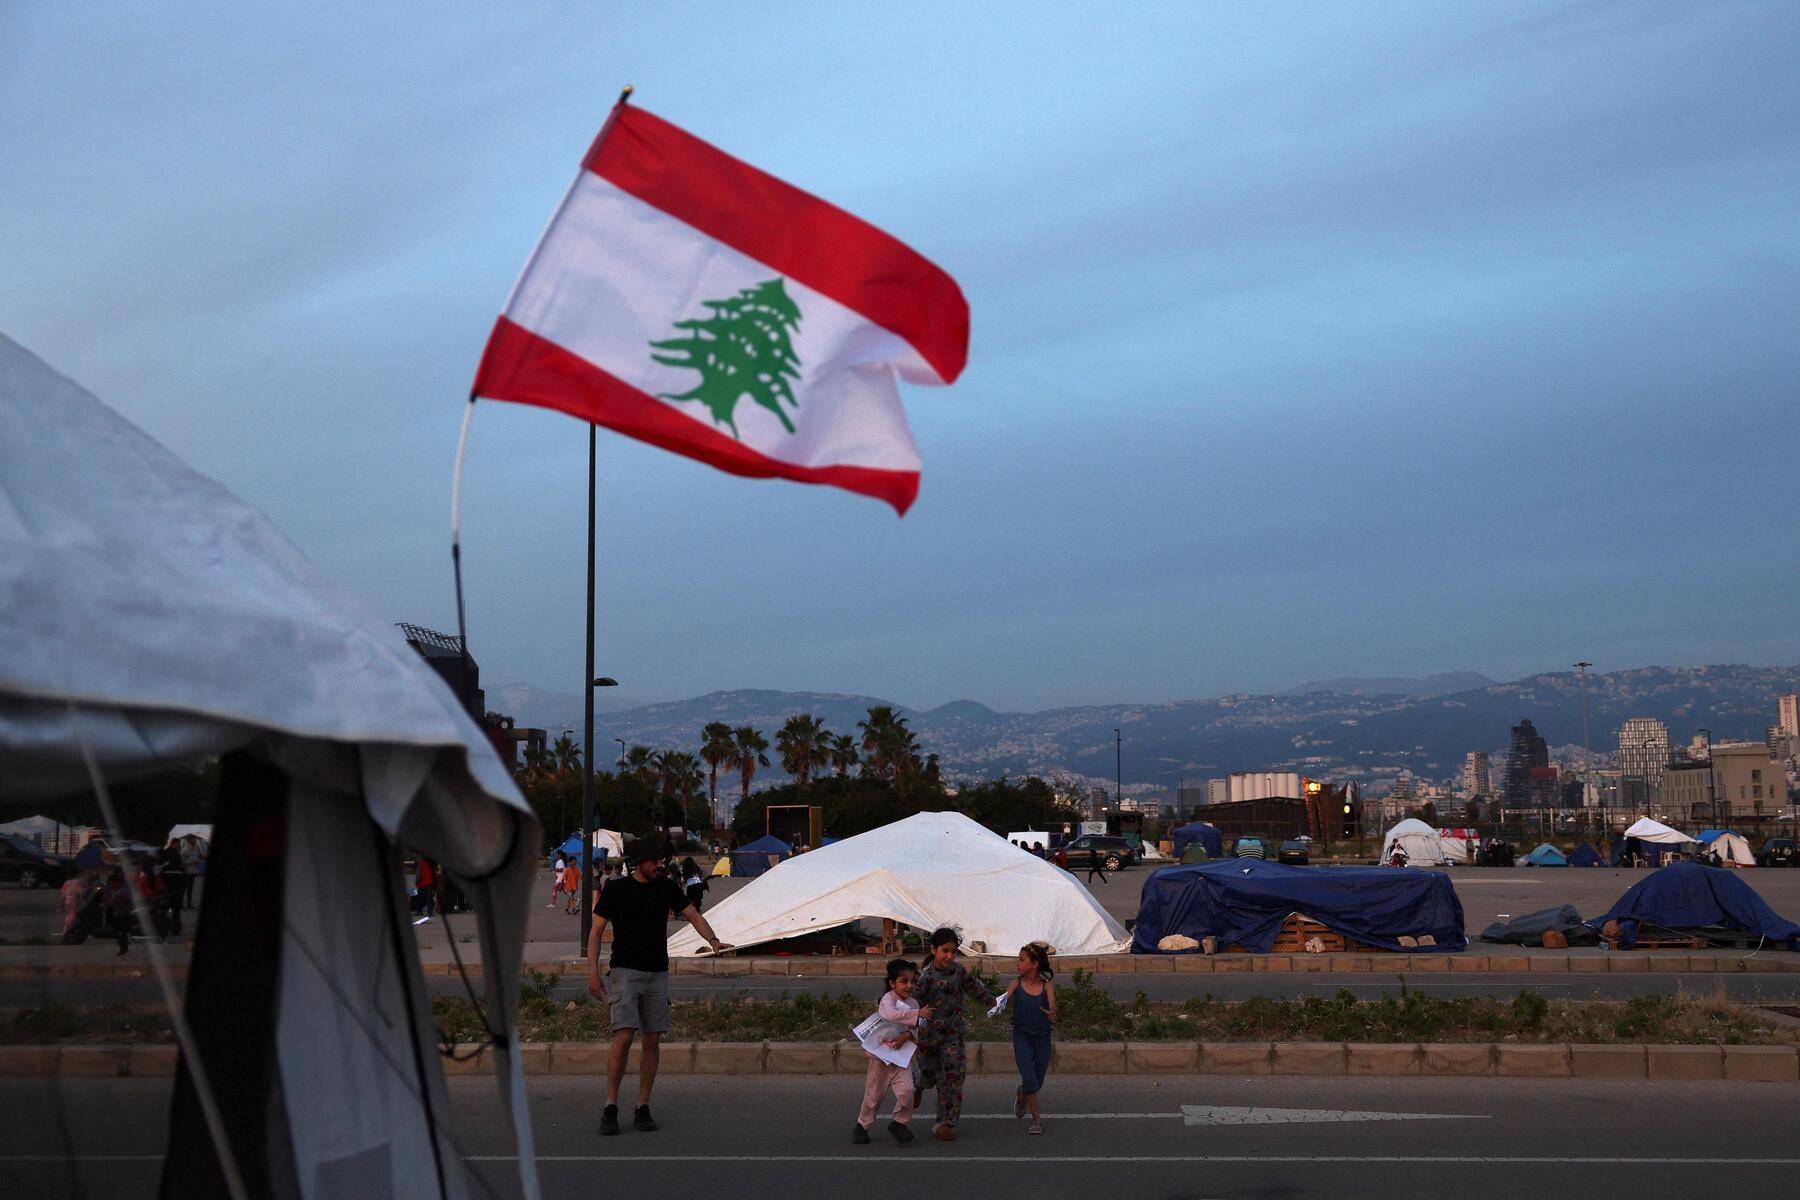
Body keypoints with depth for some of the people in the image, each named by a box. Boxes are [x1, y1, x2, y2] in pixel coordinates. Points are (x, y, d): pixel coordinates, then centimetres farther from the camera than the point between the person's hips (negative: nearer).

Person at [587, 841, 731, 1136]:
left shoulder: (666, 888, 8)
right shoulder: (616, 889, -3)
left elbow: (692, 915, 10)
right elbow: (596, 930, 0)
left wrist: (713, 940, -10)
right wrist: (593, 972, -8)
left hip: (658, 973, 4)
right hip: (626, 971, -4)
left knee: (652, 1041, 2)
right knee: (624, 1037, -15)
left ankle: (642, 1109, 10)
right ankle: (610, 1108, -5)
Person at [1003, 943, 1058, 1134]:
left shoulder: (1047, 986, -6)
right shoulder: (1016, 984, -3)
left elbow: (1052, 1007, -20)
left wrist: (1052, 1014, -44)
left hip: (1042, 1036, 1)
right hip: (1022, 1035, -1)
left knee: (1037, 1082, 14)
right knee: (1029, 1078, -13)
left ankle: (1022, 1096, 47)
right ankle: (1036, 1118, 4)